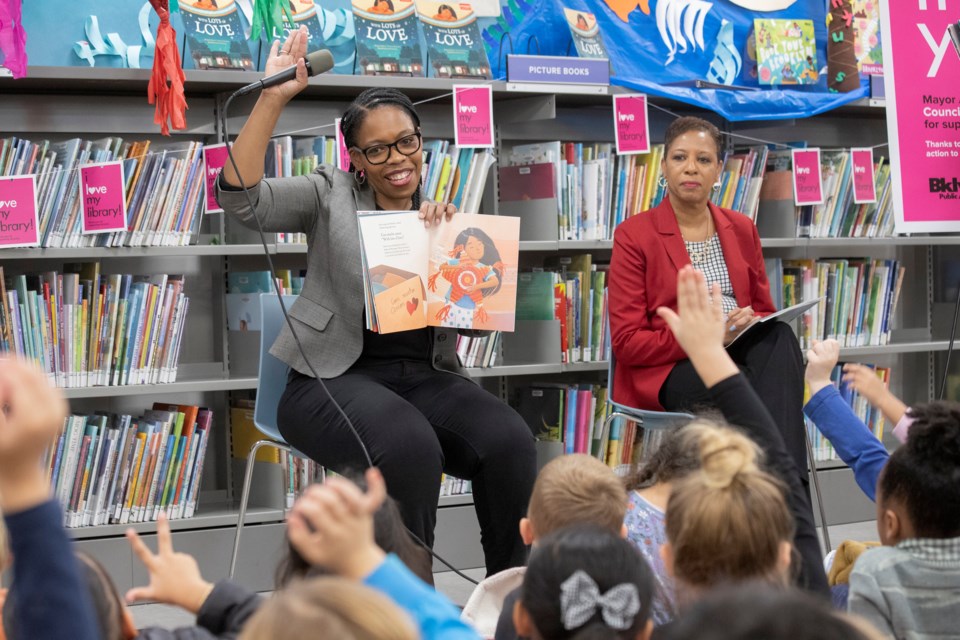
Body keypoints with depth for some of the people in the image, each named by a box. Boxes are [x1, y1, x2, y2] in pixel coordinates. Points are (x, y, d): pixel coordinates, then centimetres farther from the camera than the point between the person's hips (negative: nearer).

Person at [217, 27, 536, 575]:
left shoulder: (448, 216, 17)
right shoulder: (330, 195, 9)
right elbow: (241, 197, -7)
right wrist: (273, 99, -12)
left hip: (429, 377, 4)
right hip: (339, 379, -3)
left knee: (510, 441, -26)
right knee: (408, 445, -35)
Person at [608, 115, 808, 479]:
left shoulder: (741, 229, 16)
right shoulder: (634, 235, 0)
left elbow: (765, 311, 19)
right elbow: (626, 341, -5)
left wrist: (749, 323, -8)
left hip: (741, 355, 4)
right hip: (665, 371, -4)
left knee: (779, 337, -31)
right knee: (747, 390, -36)